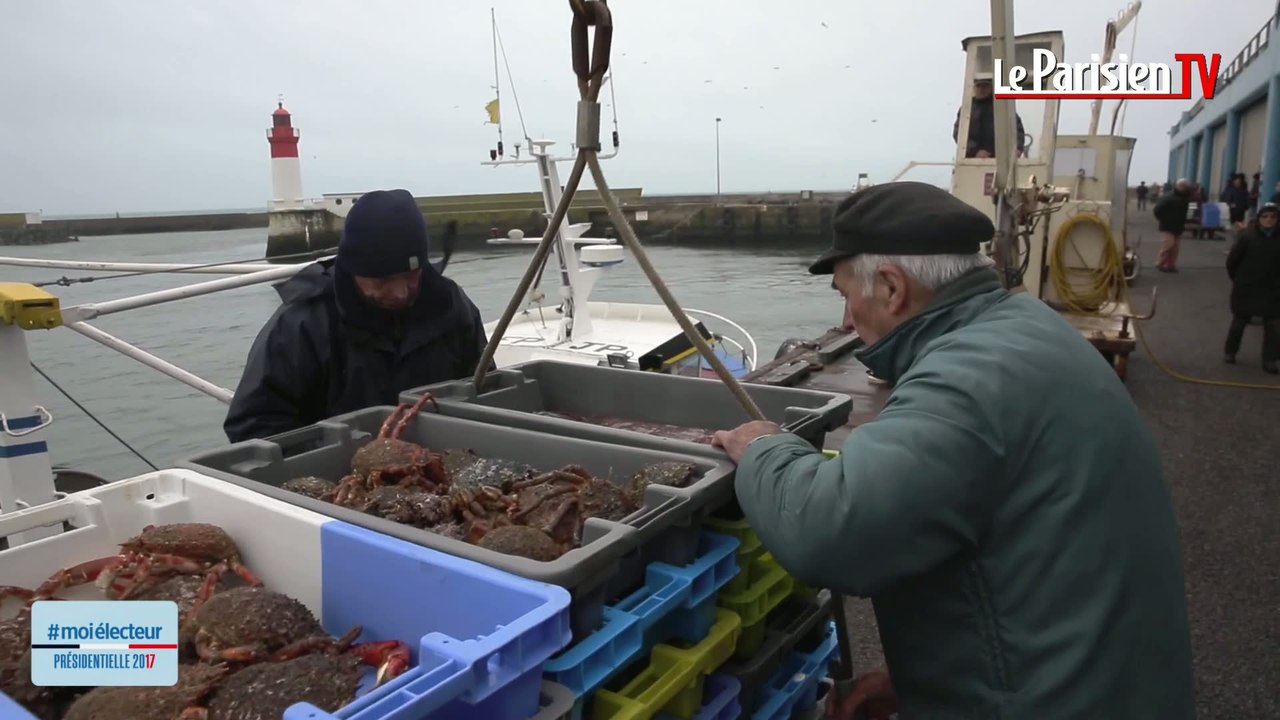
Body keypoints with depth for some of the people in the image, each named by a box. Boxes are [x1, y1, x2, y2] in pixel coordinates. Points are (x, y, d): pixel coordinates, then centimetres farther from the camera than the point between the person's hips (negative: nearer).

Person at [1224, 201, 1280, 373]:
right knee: (1239, 322, 13)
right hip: (1246, 289, -2)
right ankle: (1230, 351, 29)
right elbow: (1232, 260, -5)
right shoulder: (1247, 235, -12)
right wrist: (1237, 279, 2)